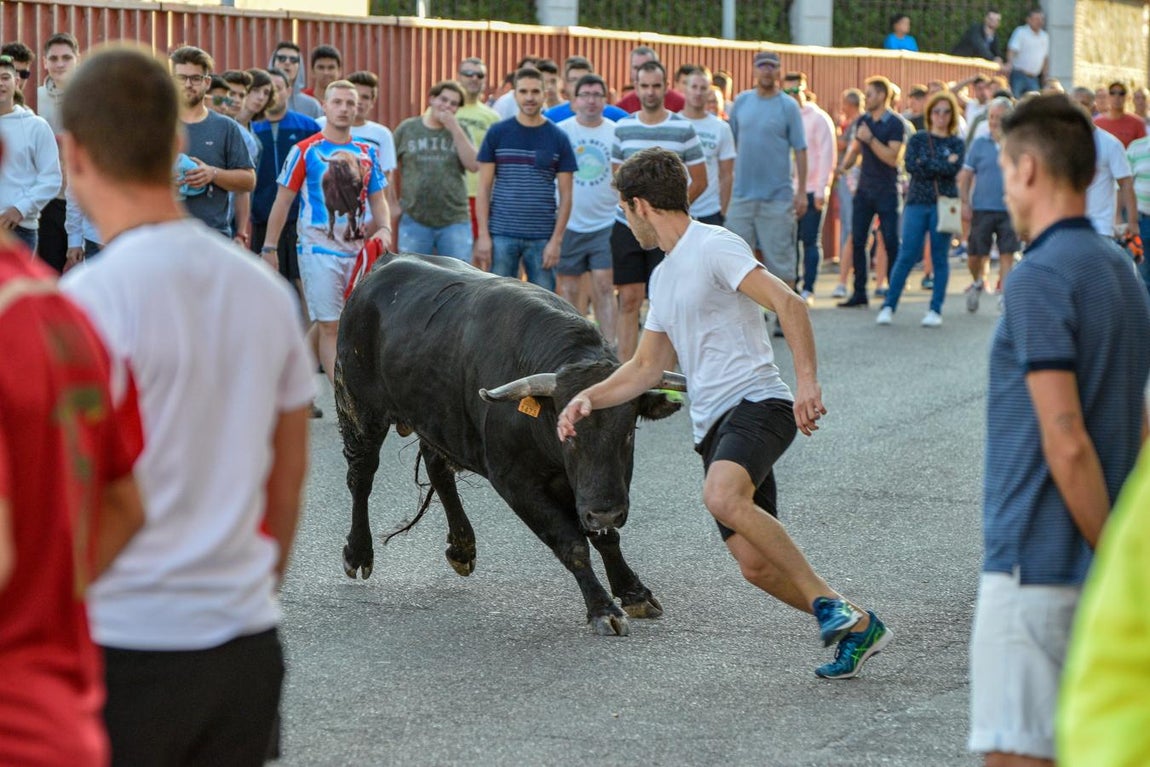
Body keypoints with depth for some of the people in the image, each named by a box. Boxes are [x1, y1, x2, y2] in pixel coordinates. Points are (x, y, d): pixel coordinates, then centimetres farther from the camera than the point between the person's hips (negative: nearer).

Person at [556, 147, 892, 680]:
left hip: (756, 402, -9)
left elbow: (788, 304, -15)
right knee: (755, 563, -2)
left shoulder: (714, 247, -4)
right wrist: (588, 398, 16)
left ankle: (826, 600, -26)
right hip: (713, 425, 9)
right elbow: (647, 368, 31)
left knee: (722, 497, -36)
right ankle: (856, 626, 13)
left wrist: (807, 380, -26)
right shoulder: (663, 277, 24)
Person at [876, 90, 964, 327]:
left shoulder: (957, 143, 8)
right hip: (917, 202, 0)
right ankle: (888, 306, -1)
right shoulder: (918, 139, 9)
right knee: (907, 256, -6)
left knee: (940, 258, 2)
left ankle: (936, 310, 8)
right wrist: (942, 166, -9)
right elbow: (910, 166, -7)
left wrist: (926, 164, -10)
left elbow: (954, 168, -11)